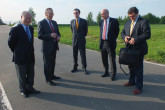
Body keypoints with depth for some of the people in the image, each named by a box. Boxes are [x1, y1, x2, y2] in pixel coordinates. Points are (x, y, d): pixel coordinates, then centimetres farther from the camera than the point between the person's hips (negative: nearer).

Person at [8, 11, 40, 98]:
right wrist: (16, 52, 3)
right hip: (20, 57, -6)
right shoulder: (15, 29, -16)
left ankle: (30, 88, 34)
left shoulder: (31, 28, 5)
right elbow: (10, 43, -7)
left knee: (31, 74, 16)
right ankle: (23, 90, 30)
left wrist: (31, 51, 12)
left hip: (30, 57, 6)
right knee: (22, 76, 11)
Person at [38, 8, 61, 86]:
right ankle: (48, 79, 16)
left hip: (54, 46, 7)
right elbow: (39, 36, -15)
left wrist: (58, 37, -6)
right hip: (47, 47, -6)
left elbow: (58, 32, 17)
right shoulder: (41, 23, -10)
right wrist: (50, 35, -26)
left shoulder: (54, 22, 11)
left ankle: (51, 75, 35)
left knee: (53, 63, 18)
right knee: (47, 64, 4)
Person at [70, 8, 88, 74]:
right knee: (74, 55, 8)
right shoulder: (72, 21, 6)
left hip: (81, 41, -3)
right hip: (74, 40, 3)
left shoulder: (84, 21, -2)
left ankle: (84, 68, 9)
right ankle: (75, 67, 20)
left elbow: (86, 30, 10)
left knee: (83, 55, -1)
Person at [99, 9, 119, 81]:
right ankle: (106, 72, 30)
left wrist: (112, 40, 7)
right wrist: (101, 40, 14)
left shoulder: (114, 21, -5)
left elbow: (117, 32, 3)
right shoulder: (101, 22, 9)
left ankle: (113, 74, 14)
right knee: (104, 59, 13)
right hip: (102, 43, 5)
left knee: (112, 60, 1)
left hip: (110, 43, -5)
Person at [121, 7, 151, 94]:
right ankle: (132, 81, 38)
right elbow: (122, 32, 16)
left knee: (138, 68, 0)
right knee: (131, 66, 19)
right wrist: (125, 37, -7)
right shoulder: (127, 23, 13)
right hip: (129, 48, 7)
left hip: (139, 49, -6)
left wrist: (136, 39, -25)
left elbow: (147, 34, -16)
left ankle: (138, 87, 10)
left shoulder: (143, 22, -8)